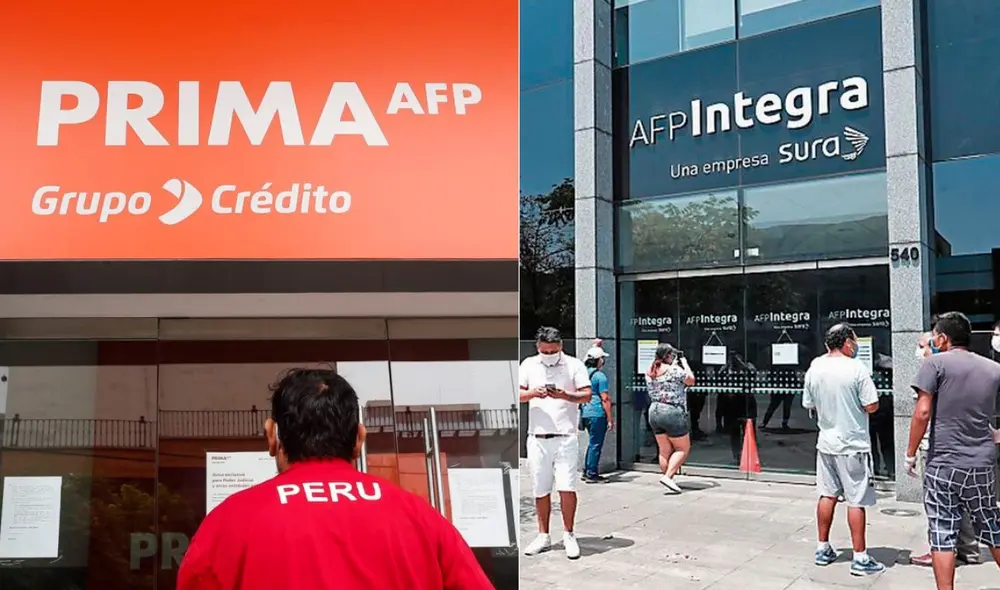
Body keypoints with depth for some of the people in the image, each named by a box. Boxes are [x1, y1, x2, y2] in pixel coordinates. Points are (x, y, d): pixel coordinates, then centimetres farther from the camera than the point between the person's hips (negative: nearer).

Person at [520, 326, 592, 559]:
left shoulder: (574, 365, 2)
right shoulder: (528, 365, 9)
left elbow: (587, 395, -4)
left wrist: (564, 395, -21)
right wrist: (534, 393, -15)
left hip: (565, 437, -3)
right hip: (537, 438, 3)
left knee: (566, 487, -6)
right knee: (540, 490, 10)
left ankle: (568, 535, 10)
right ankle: (543, 535, 23)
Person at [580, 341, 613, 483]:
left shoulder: (585, 372, 9)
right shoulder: (600, 376, -13)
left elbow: (588, 358, 33)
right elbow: (605, 399, -15)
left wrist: (596, 346, 45)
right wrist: (610, 419, -11)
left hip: (585, 412, 8)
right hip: (597, 414, -8)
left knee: (593, 442, 18)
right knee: (596, 444, -1)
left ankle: (586, 472, 22)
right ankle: (592, 474, 3)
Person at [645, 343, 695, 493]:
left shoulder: (650, 372, 8)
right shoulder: (674, 370, -14)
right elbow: (691, 380, -1)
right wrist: (684, 362, 8)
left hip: (654, 412, 7)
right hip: (672, 413, -7)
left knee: (664, 451, 13)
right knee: (683, 449, 5)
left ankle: (668, 479, 17)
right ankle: (668, 476, -8)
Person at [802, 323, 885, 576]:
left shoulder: (814, 368, 1)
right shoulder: (856, 368, -16)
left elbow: (808, 405, 10)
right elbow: (871, 406, -15)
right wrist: (855, 402, 4)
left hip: (826, 442, 5)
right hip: (853, 445, -5)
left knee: (827, 495, 15)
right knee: (856, 501, 2)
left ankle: (823, 549, 24)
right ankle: (860, 558, 8)